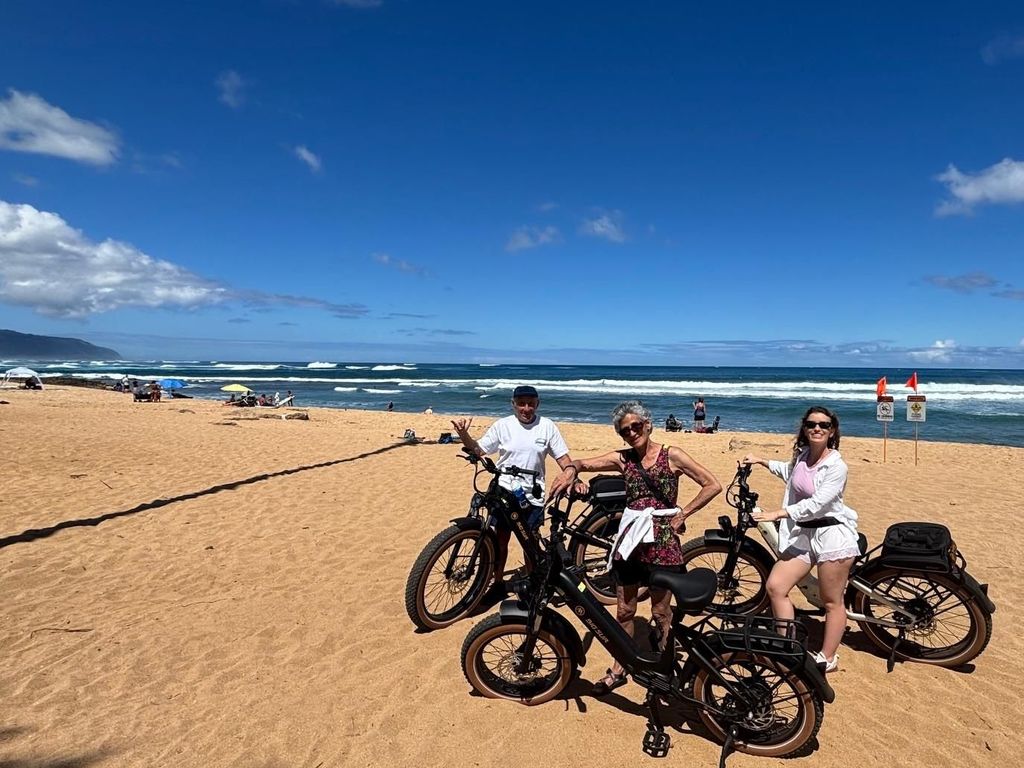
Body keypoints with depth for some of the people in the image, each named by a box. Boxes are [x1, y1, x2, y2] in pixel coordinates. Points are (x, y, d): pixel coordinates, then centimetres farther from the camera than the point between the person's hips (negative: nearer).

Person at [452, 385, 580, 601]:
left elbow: (563, 457, -1)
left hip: (532, 496, 0)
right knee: (500, 540, 9)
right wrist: (464, 435, -21)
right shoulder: (502, 425, -4)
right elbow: (478, 450, -3)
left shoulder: (547, 426, -4)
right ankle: (498, 584, 27)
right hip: (504, 493, 0)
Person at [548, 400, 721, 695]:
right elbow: (584, 463, -4)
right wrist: (570, 469, -27)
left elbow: (713, 485, -4)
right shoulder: (623, 458, 3)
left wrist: (682, 513, -7)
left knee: (660, 612, 10)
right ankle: (618, 670, 28)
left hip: (662, 542, -3)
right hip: (630, 540, 3)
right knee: (624, 610, 12)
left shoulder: (672, 456, -6)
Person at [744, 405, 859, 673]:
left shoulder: (836, 466, -15)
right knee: (775, 586, -2)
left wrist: (777, 514, -32)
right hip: (802, 533, 7)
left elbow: (816, 504, -25)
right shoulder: (802, 454, 7)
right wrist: (762, 461, 27)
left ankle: (828, 659, 23)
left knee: (832, 601, 6)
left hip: (831, 534, -7)